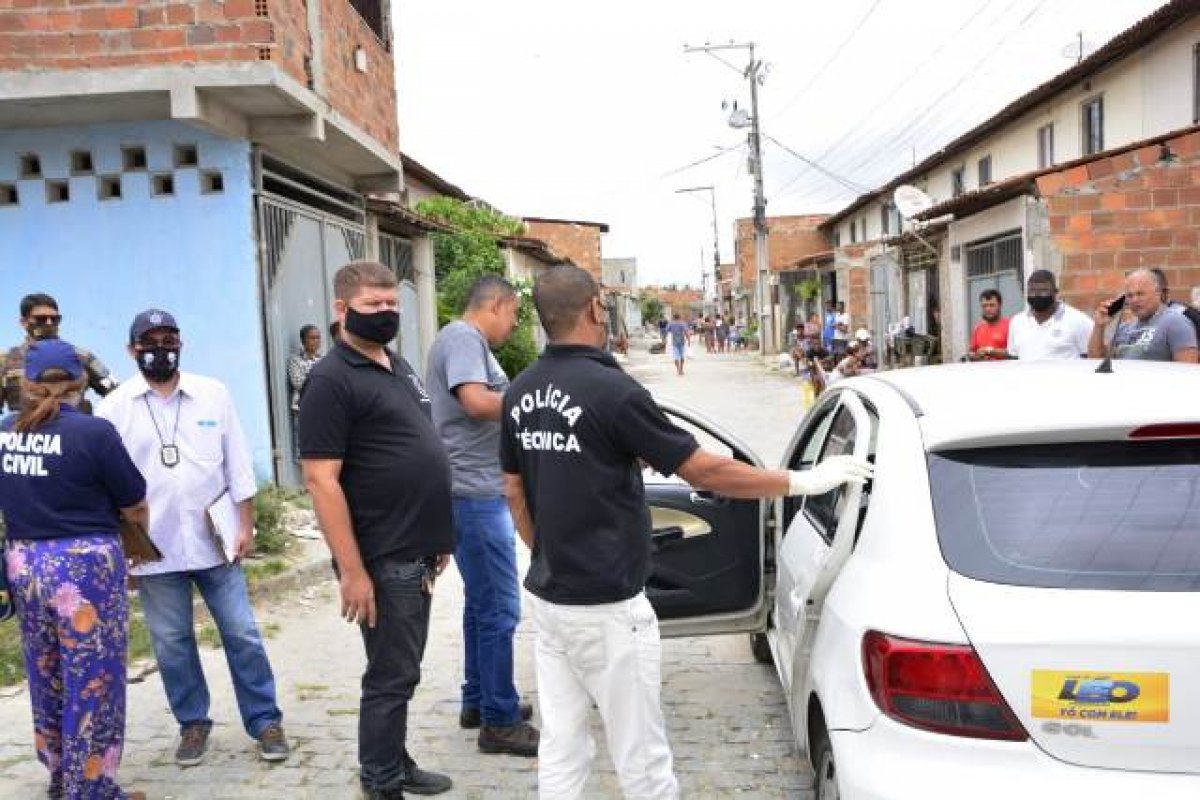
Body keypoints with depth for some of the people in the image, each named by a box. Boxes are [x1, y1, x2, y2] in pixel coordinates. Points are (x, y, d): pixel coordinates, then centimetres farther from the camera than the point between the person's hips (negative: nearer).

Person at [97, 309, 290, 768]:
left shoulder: (212, 393, 1)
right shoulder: (115, 407, 0)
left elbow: (238, 464, 3)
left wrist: (246, 525, 0)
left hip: (216, 539, 0)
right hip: (154, 547, 0)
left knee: (241, 634, 4)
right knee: (171, 643, 10)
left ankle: (265, 721, 17)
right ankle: (193, 724, 27)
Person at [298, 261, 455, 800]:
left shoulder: (399, 367, 13)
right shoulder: (332, 379, -14)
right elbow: (320, 480, -19)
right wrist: (352, 570, -22)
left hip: (416, 552, 9)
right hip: (382, 559, -8)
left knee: (402, 670, 19)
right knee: (391, 675, 3)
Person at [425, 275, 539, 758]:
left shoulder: (469, 341, 18)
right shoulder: (461, 336, -12)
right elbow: (477, 402, -26)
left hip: (478, 492, 11)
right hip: (476, 494, -11)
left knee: (482, 603, 19)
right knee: (499, 609, -4)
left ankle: (478, 701, 31)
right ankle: (499, 722, 6)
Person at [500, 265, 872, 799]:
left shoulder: (519, 394, 3)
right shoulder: (610, 389, -19)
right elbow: (705, 472, -15)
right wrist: (804, 482, -5)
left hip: (547, 597, 8)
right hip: (606, 607, -8)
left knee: (560, 748, 16)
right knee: (641, 757, 7)